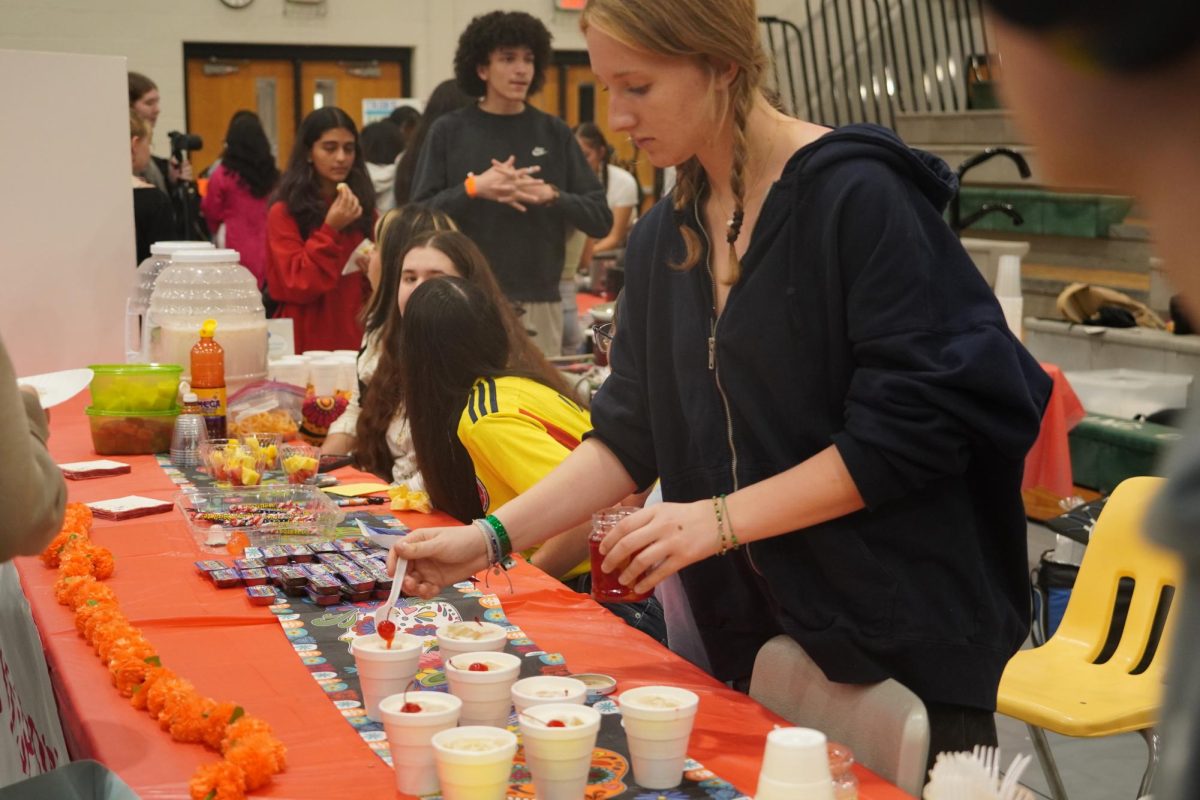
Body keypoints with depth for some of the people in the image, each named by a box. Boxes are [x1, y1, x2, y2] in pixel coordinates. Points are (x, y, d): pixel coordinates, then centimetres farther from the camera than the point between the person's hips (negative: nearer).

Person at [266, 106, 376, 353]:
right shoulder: (284, 213, -5)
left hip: (356, 339, 4)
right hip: (307, 344, -4)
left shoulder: (364, 207, 10)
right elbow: (296, 286, -12)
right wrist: (330, 230, -17)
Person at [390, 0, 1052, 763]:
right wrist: (492, 536, -3)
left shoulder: (856, 196, -15)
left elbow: (912, 426, -19)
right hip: (753, 630, 6)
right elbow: (632, 434, 7)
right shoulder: (663, 239, 6)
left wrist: (720, 519, -19)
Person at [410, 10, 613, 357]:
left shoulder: (555, 133, 7)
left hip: (539, 304, 2)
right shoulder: (448, 132, 3)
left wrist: (550, 196, -12)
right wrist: (472, 189, -14)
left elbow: (601, 219, 5)